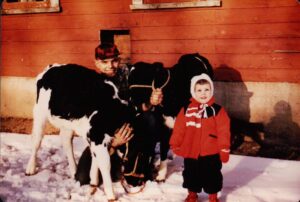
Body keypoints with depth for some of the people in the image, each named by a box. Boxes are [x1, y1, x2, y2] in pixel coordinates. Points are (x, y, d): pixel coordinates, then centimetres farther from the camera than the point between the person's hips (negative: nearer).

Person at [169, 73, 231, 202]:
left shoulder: (217, 110, -8)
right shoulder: (186, 110, -2)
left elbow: (223, 132, -8)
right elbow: (179, 129, 2)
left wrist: (224, 150, -9)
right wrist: (175, 145, 4)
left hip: (211, 153, -2)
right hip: (190, 152, 2)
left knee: (212, 176, 11)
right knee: (191, 175, 18)